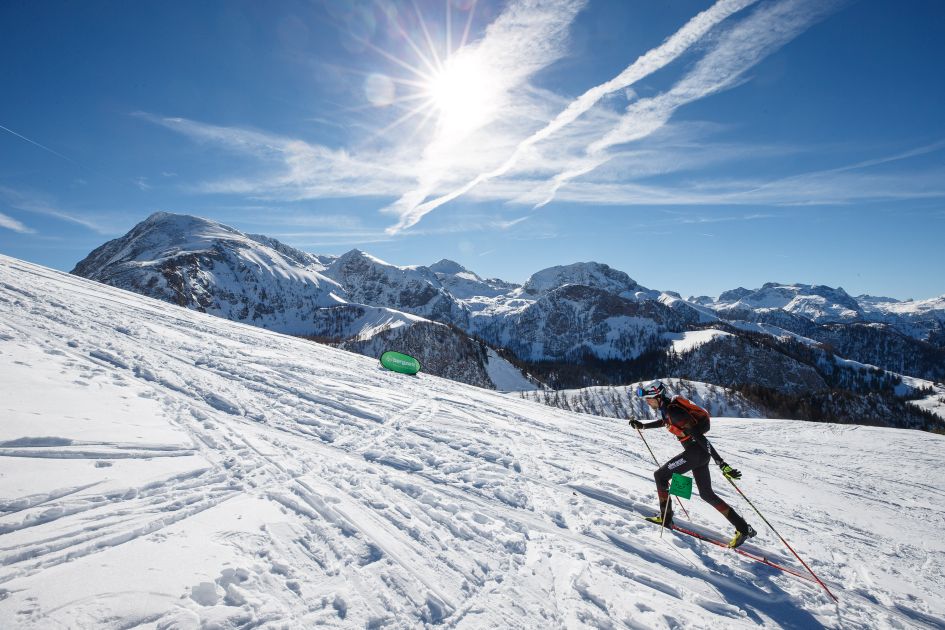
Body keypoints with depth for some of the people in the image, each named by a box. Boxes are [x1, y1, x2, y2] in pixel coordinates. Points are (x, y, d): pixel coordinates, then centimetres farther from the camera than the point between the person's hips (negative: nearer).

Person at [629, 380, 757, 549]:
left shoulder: (673, 411, -24)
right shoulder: (665, 407, 4)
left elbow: (698, 435, -28)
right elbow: (663, 421, 30)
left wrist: (721, 464, -30)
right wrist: (642, 425, 28)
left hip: (696, 451, -10)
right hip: (699, 452, 10)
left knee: (660, 475, -1)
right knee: (706, 494, 15)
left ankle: (665, 518, 10)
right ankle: (743, 528, 19)